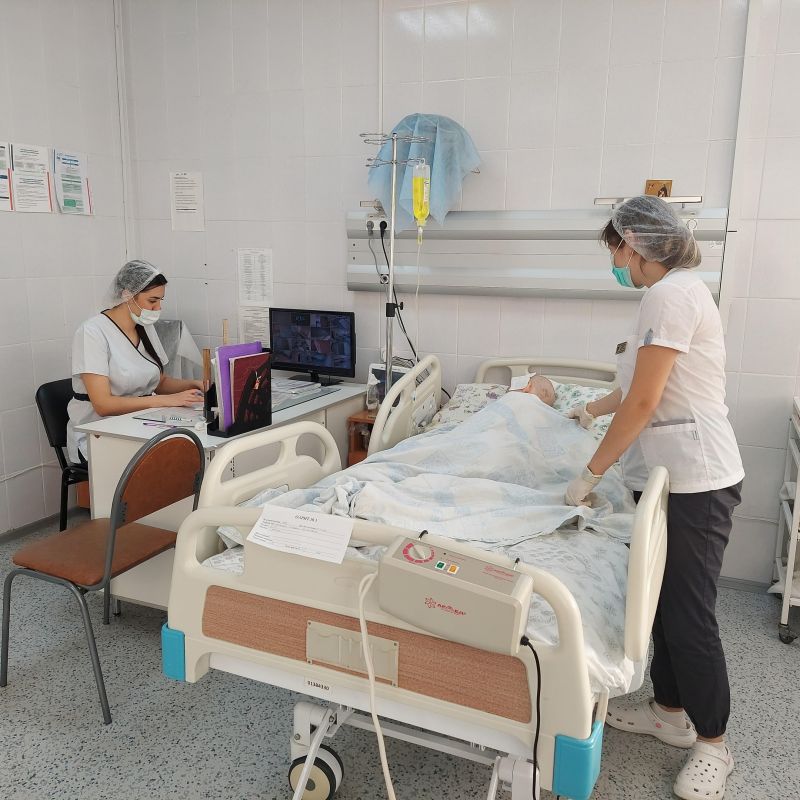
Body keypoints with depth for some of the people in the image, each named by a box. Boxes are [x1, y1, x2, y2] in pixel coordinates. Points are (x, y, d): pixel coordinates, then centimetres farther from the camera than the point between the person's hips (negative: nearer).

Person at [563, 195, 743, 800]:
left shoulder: (671, 294, -16)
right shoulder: (677, 290, 15)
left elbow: (644, 403, -20)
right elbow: (644, 388, 28)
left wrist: (591, 475, -13)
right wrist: (593, 410, 42)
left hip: (694, 481, -10)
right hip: (671, 477, 10)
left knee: (689, 613, 2)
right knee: (667, 601, 17)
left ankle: (712, 745, 20)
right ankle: (669, 711, 33)